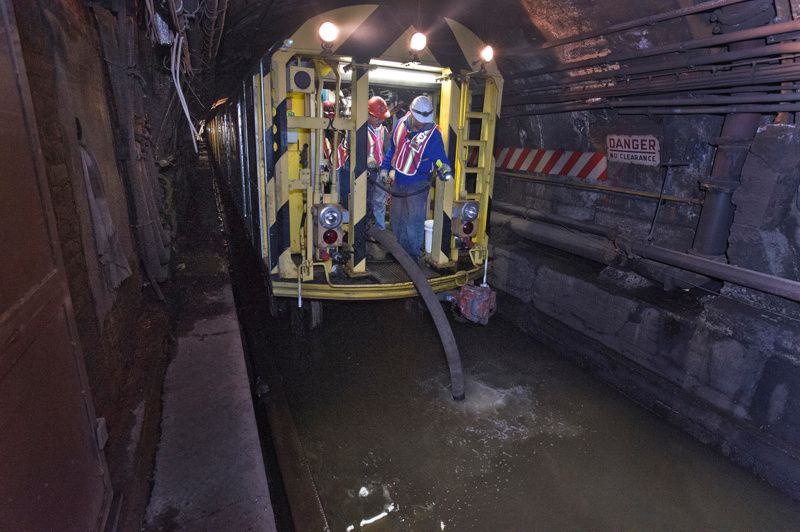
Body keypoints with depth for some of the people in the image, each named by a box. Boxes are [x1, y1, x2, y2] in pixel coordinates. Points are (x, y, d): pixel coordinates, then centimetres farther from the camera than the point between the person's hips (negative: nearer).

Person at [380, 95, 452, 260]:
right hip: (398, 182, 6)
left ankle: (414, 255, 19)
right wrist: (385, 167, 12)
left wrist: (444, 169, -35)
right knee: (397, 221, 19)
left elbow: (440, 158, -14)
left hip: (417, 185, -5)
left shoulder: (433, 134, -17)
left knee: (414, 224, 0)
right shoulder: (401, 124, -3)